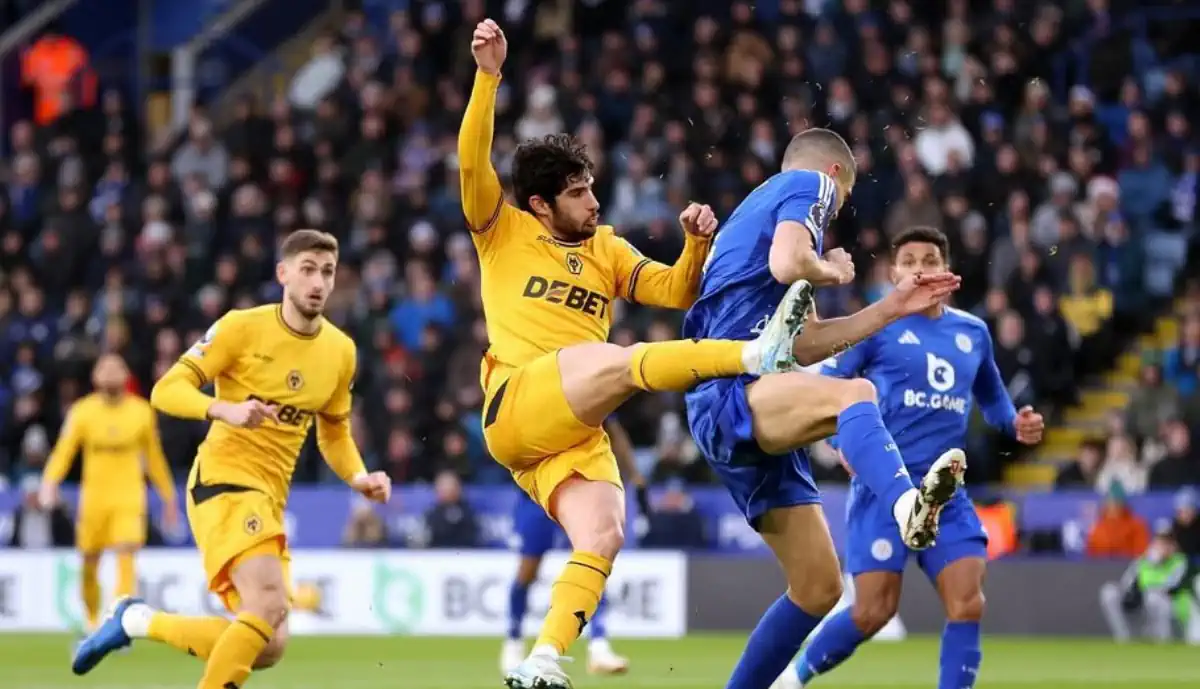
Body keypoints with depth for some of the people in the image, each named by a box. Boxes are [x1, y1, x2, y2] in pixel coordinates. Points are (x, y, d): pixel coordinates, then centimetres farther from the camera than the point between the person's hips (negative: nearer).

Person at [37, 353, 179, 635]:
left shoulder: (142, 412, 4)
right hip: (94, 496, 1)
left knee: (126, 558, -17)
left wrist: (168, 496, 17)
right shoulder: (83, 411, 0)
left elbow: (154, 457, 14)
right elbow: (64, 450, -8)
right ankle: (92, 623, 28)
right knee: (89, 566, 8)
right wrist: (49, 483, -25)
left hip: (129, 497, -1)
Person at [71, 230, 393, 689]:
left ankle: (137, 621, 19)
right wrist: (225, 410, -28)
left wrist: (360, 479, 0)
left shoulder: (340, 351, 8)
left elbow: (335, 435, 21)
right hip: (224, 481, -7)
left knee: (268, 647, 3)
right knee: (270, 604, -29)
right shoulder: (243, 328, -8)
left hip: (269, 500, 7)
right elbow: (166, 390, -10)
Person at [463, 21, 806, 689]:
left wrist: (696, 244, -2)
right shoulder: (506, 233, 10)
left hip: (579, 432, 6)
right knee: (619, 361, -31)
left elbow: (677, 291, 19)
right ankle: (755, 355, -42)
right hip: (517, 404, -6)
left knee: (603, 537, -17)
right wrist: (488, 75, -14)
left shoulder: (608, 250, 24)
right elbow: (473, 163, -5)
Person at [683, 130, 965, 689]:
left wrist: (892, 308, 30)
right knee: (854, 393, -39)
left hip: (755, 413, 10)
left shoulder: (763, 204, 32)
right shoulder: (809, 184, 5)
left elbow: (800, 346, 30)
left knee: (818, 588, 8)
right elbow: (787, 263, -18)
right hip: (729, 395, -10)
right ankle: (906, 503, -69)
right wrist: (834, 271, 3)